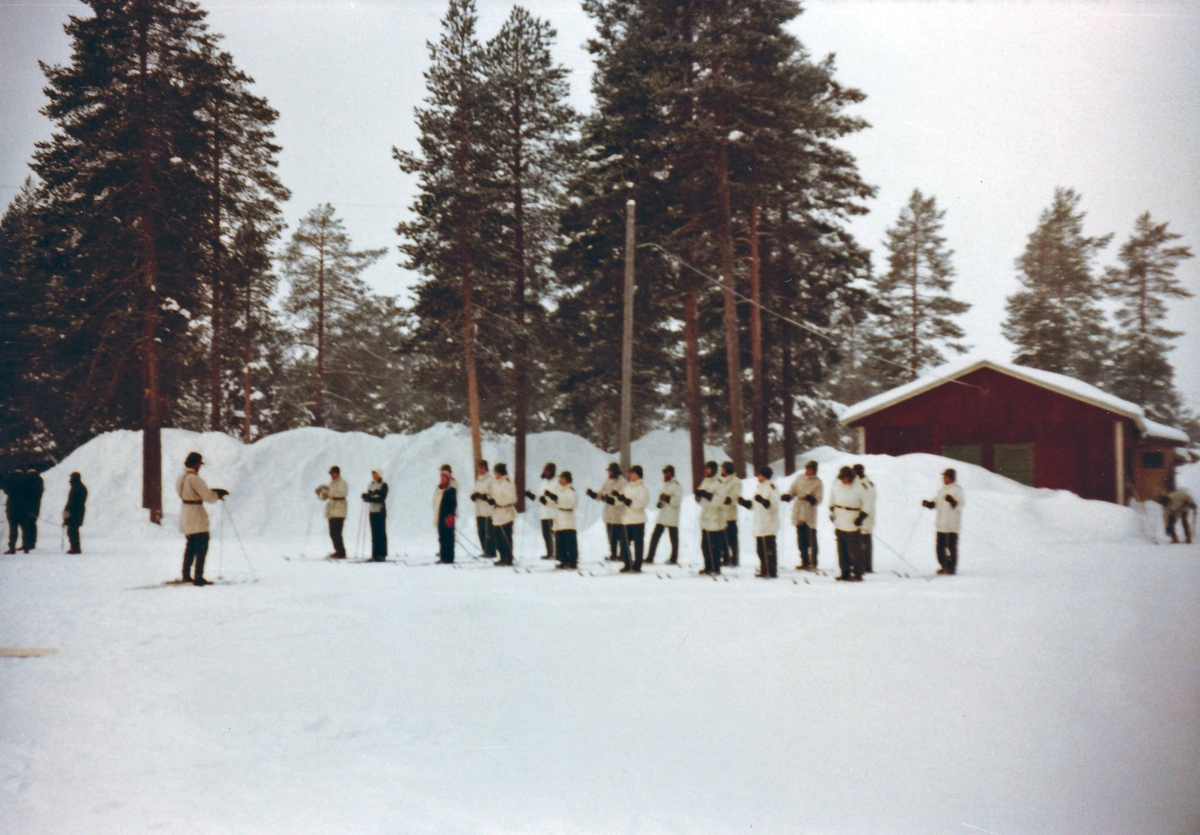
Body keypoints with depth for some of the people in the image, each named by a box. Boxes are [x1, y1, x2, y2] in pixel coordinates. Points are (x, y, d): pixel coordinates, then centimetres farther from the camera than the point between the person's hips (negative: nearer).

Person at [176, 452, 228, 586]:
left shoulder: (182, 478, 10)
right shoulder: (194, 478, -19)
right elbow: (208, 497, -21)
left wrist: (214, 492, 8)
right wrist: (218, 494, -2)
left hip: (186, 516, 9)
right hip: (197, 518, -9)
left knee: (191, 546, 19)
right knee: (202, 547, -4)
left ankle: (186, 575, 24)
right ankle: (198, 577, -6)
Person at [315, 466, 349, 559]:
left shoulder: (342, 483, -4)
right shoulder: (331, 483, 21)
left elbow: (341, 493, -22)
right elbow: (324, 497, 23)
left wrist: (328, 489, -27)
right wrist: (320, 493, 2)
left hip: (339, 512, -9)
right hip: (331, 512, 9)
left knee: (336, 533, -14)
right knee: (333, 533, 9)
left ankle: (341, 553, -11)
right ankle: (339, 551, 17)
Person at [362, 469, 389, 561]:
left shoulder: (383, 485, -5)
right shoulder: (370, 485, 13)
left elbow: (382, 498, -15)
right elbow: (368, 496, 9)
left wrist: (370, 498, -24)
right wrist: (366, 496, -14)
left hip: (380, 511, -5)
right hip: (372, 511, 5)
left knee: (381, 533, -4)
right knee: (374, 533, 5)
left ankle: (382, 555, -3)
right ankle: (375, 554, 7)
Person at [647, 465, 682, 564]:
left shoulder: (676, 486, -9)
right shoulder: (664, 485, 16)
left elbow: (677, 500, -18)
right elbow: (660, 497, 19)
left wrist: (667, 498, -27)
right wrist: (658, 503, -2)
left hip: (672, 518, -8)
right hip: (661, 516, 8)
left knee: (673, 539, 2)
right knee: (654, 537, 6)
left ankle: (673, 559, 11)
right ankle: (650, 557, 11)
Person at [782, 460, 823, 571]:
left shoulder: (818, 482, -5)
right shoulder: (799, 478, 7)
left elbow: (820, 498, -8)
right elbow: (793, 490, 13)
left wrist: (813, 499, -28)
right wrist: (787, 496, -7)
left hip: (810, 515, -5)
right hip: (798, 514, 5)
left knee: (811, 540, -3)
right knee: (801, 540, 12)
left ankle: (813, 563, 3)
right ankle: (805, 562, 21)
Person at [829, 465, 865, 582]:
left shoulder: (859, 488, -11)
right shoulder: (836, 486, 4)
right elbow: (832, 499, 22)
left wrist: (861, 516, -9)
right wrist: (831, 511, 16)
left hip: (852, 524, -5)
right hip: (839, 523, 5)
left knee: (853, 551, -7)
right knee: (842, 550, 8)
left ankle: (857, 573, 0)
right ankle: (845, 572, 16)